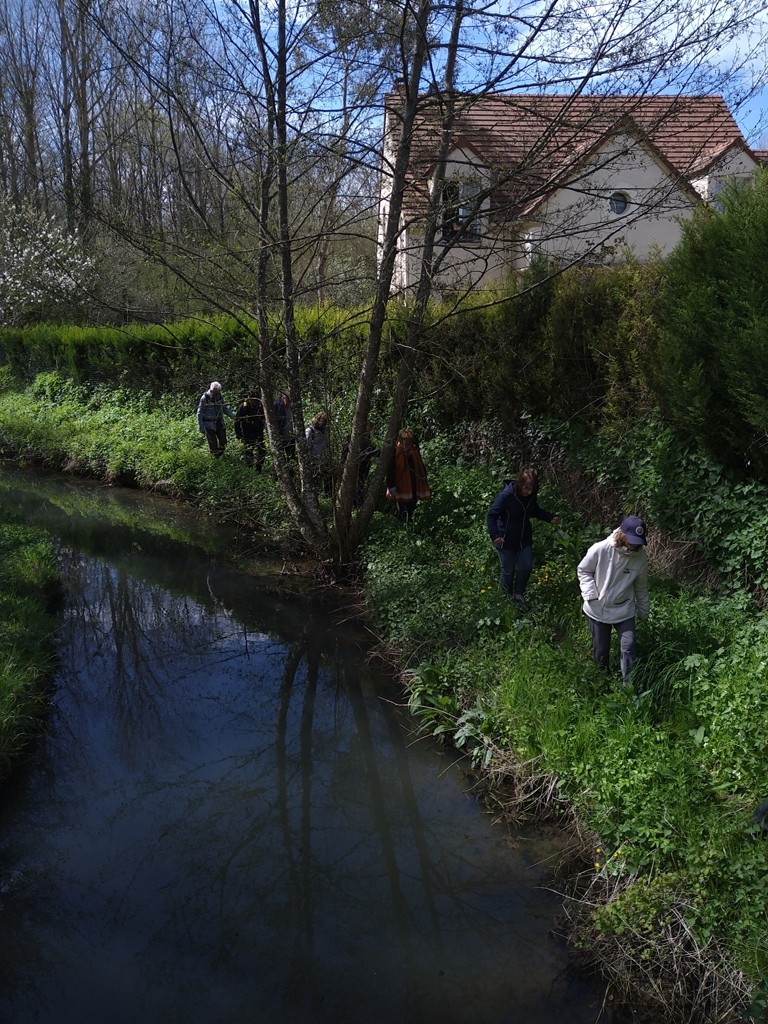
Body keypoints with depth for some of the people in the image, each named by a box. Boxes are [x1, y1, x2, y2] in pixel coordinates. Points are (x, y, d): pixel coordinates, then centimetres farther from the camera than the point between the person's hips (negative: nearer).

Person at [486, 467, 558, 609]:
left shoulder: (531, 496, -9)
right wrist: (494, 536, -36)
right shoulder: (505, 495, -27)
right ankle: (506, 596, 33)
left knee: (526, 568, 11)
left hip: (524, 539, 5)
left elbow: (536, 511, 12)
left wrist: (550, 517, -6)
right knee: (508, 571, 7)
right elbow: (491, 516, -23)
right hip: (506, 541, -5)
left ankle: (519, 594, 34)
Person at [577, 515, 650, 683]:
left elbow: (641, 585, 2)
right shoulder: (600, 549, -22)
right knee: (601, 650, 13)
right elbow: (583, 570, -6)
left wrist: (643, 611, 11)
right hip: (598, 610, -1)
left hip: (624, 610, 1)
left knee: (629, 646, -9)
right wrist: (591, 595, -17)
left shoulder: (641, 555, -13)